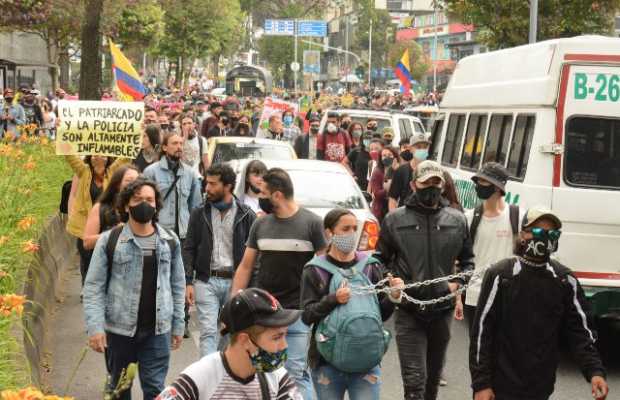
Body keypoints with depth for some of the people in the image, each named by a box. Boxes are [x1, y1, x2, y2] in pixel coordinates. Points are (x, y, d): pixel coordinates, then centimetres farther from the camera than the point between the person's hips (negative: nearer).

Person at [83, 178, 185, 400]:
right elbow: (93, 287, -6)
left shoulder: (170, 241, 5)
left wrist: (178, 324, 7)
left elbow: (178, 285, 10)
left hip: (157, 330, 1)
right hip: (119, 328, -1)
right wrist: (95, 327, -14)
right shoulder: (109, 241, -5)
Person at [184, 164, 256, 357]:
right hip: (206, 281, 0)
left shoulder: (246, 215, 1)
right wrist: (188, 282, -2)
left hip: (235, 282, 0)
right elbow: (189, 249, 7)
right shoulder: (199, 214, 6)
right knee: (209, 332, -7)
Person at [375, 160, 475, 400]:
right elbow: (381, 259, 9)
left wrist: (457, 282, 1)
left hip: (442, 309, 3)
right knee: (414, 379, -10)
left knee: (433, 375, 18)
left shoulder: (457, 221, 6)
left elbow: (467, 260, 18)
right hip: (408, 311, -3)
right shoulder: (395, 220, 0)